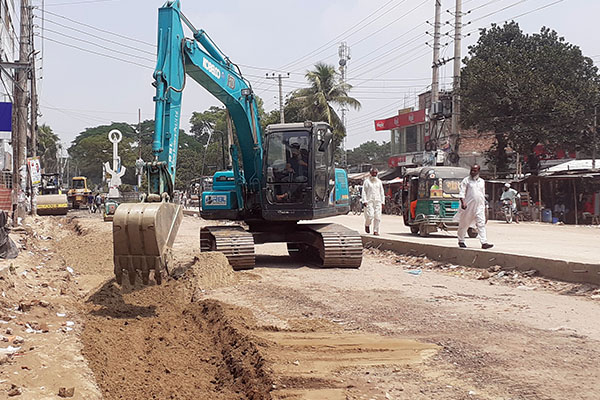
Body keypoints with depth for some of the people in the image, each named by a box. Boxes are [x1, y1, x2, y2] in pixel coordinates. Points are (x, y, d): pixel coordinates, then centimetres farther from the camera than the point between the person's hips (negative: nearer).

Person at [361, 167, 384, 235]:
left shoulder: (379, 181, 14)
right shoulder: (367, 181, 3)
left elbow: (382, 192, 18)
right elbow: (364, 191, 1)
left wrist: (382, 201, 11)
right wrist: (364, 201, -8)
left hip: (378, 201, 4)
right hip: (369, 201, -4)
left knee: (377, 217, -3)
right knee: (370, 215, -14)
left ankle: (375, 231, 4)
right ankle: (367, 225, 15)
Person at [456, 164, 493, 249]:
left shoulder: (482, 181, 16)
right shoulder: (466, 180, 1)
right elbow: (462, 193, -6)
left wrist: (484, 205, 21)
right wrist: (462, 202, -20)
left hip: (479, 206, 3)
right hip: (468, 206, -3)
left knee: (481, 223, -10)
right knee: (464, 224, 7)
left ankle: (484, 243, -17)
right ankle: (461, 241, 24)